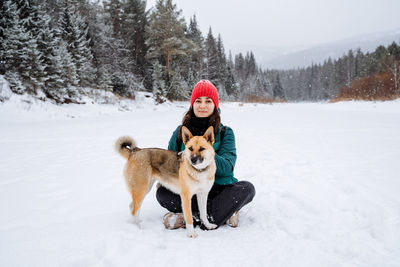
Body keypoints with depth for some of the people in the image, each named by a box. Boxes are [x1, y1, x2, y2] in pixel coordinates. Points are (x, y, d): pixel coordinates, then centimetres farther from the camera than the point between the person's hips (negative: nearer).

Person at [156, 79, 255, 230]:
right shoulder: (181, 132, 4)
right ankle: (225, 213, -25)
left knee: (247, 188, -26)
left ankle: (192, 219, -29)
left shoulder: (225, 133, 0)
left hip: (219, 188, -1)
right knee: (162, 193, -25)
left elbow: (227, 167, -13)